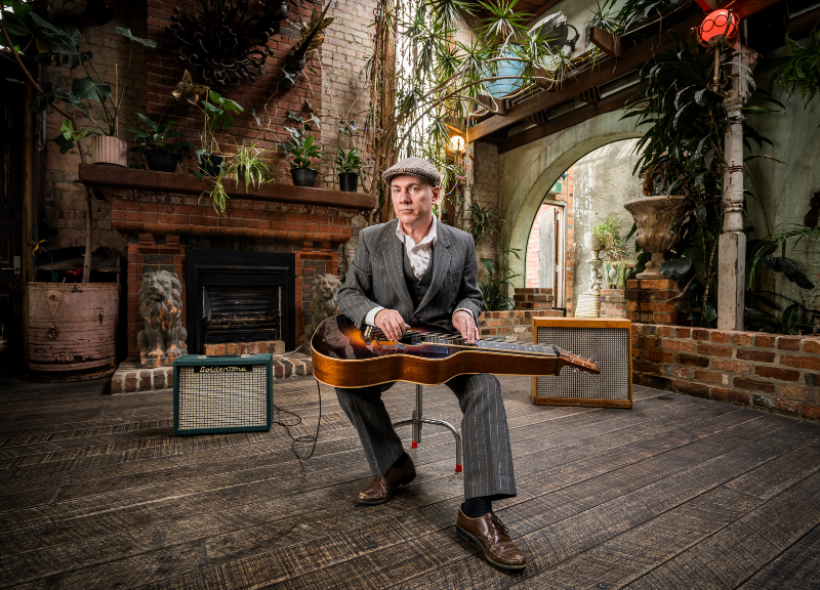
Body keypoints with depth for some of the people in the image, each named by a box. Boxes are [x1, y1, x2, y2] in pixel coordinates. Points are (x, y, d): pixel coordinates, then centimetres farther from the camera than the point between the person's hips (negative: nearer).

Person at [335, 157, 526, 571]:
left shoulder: (461, 243, 2)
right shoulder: (371, 239, 0)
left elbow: (471, 293, 11)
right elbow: (348, 293, 1)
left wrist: (465, 312, -14)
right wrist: (376, 312, -20)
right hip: (388, 342, 1)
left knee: (484, 386, -27)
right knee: (347, 381, -23)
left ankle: (476, 511, -20)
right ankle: (393, 464, 3)